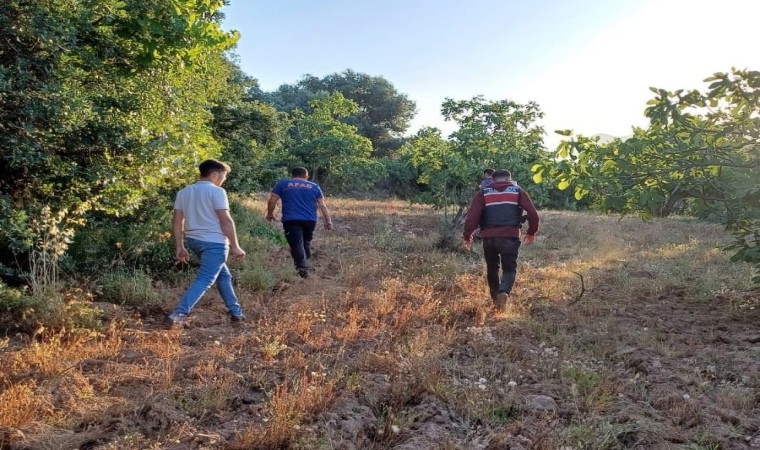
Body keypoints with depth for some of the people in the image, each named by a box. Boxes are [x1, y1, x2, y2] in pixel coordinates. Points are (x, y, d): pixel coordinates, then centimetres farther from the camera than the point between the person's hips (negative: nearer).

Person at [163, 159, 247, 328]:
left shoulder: (184, 192, 12)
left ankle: (236, 313, 24)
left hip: (194, 240, 9)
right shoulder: (216, 191, -10)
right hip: (214, 242, -9)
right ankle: (177, 315, -17)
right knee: (204, 280, -8)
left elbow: (177, 222, 10)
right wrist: (235, 246, -10)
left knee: (223, 276, 19)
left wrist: (180, 247, 14)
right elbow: (226, 221, -14)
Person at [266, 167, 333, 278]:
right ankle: (305, 265, 22)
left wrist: (270, 214, 20)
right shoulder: (314, 186, 15)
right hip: (310, 220, 3)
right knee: (306, 243, 19)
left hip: (291, 220, -2)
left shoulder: (282, 184, 11)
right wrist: (328, 221, 12)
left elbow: (272, 200, 6)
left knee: (297, 244, -10)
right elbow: (322, 205, 11)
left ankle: (302, 267, -27)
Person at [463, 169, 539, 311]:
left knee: (492, 268, 22)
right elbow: (533, 213, 2)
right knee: (509, 268, 9)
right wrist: (531, 233, 16)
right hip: (510, 237, -1)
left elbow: (472, 216, -3)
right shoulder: (518, 192, 10)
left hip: (489, 237, 1)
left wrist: (467, 236, 3)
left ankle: (495, 298, 27)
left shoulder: (483, 193, 9)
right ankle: (504, 292, -19)